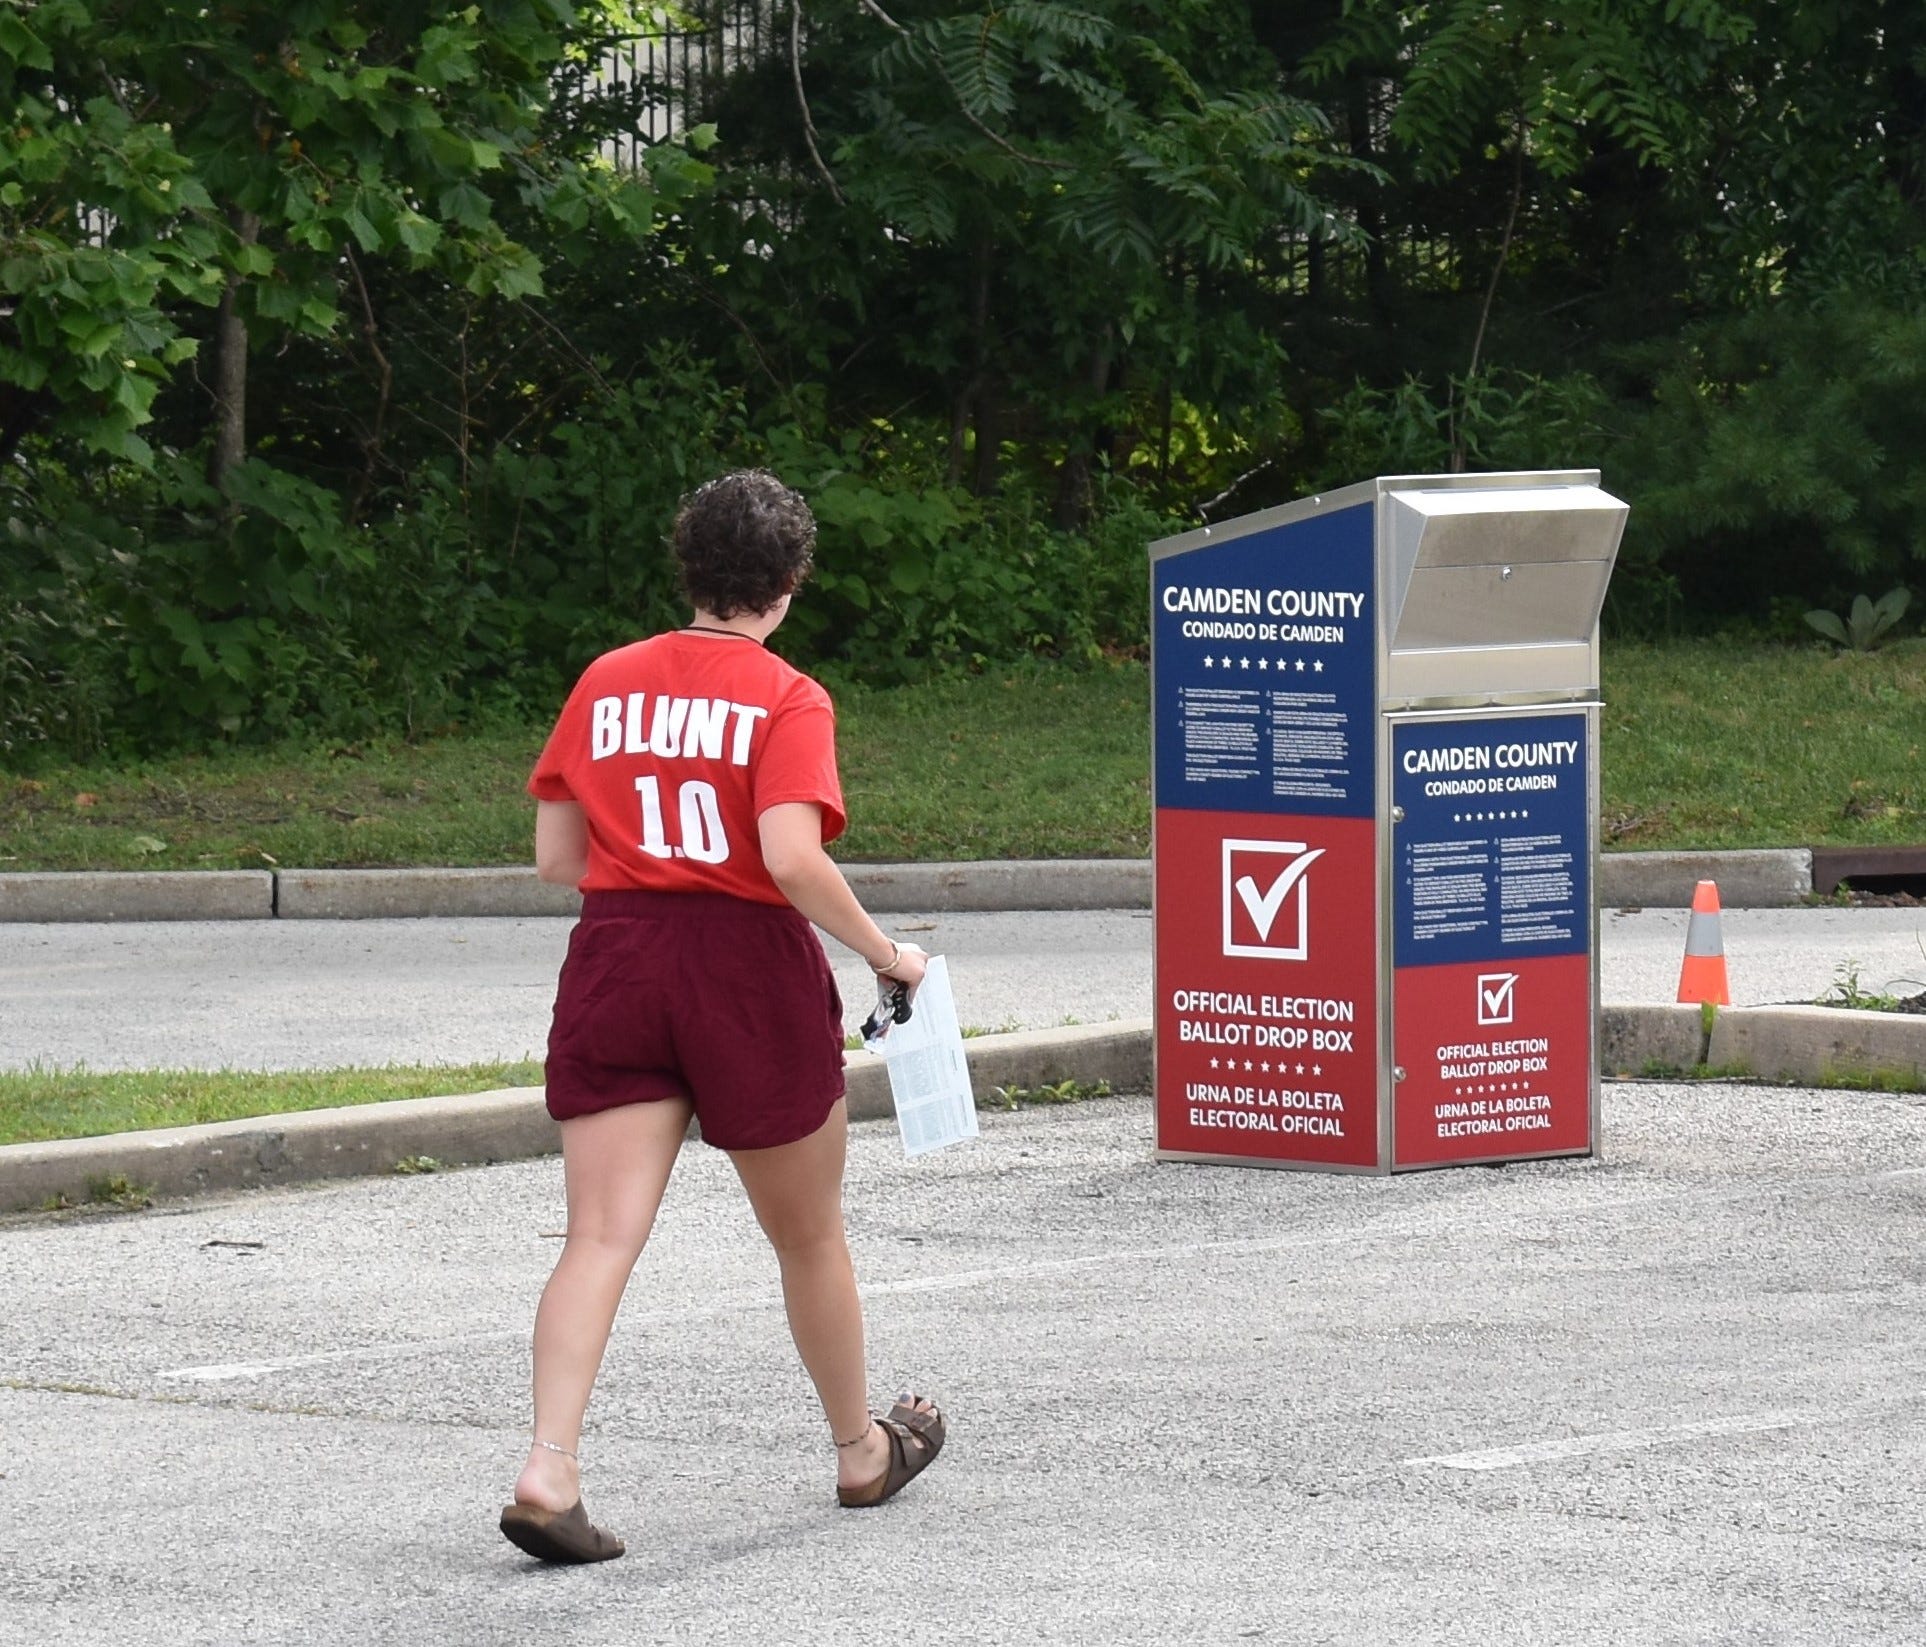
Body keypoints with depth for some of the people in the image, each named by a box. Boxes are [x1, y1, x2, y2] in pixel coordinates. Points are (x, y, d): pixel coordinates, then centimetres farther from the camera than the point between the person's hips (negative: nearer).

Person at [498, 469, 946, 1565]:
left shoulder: (605, 683, 6)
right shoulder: (789, 701, -8)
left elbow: (554, 854, 8)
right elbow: (792, 857, -20)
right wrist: (883, 952, -7)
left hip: (615, 957, 3)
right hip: (750, 962, -3)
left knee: (603, 1234, -4)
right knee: (809, 1235, 16)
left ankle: (550, 1470, -21)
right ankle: (863, 1451, 34)